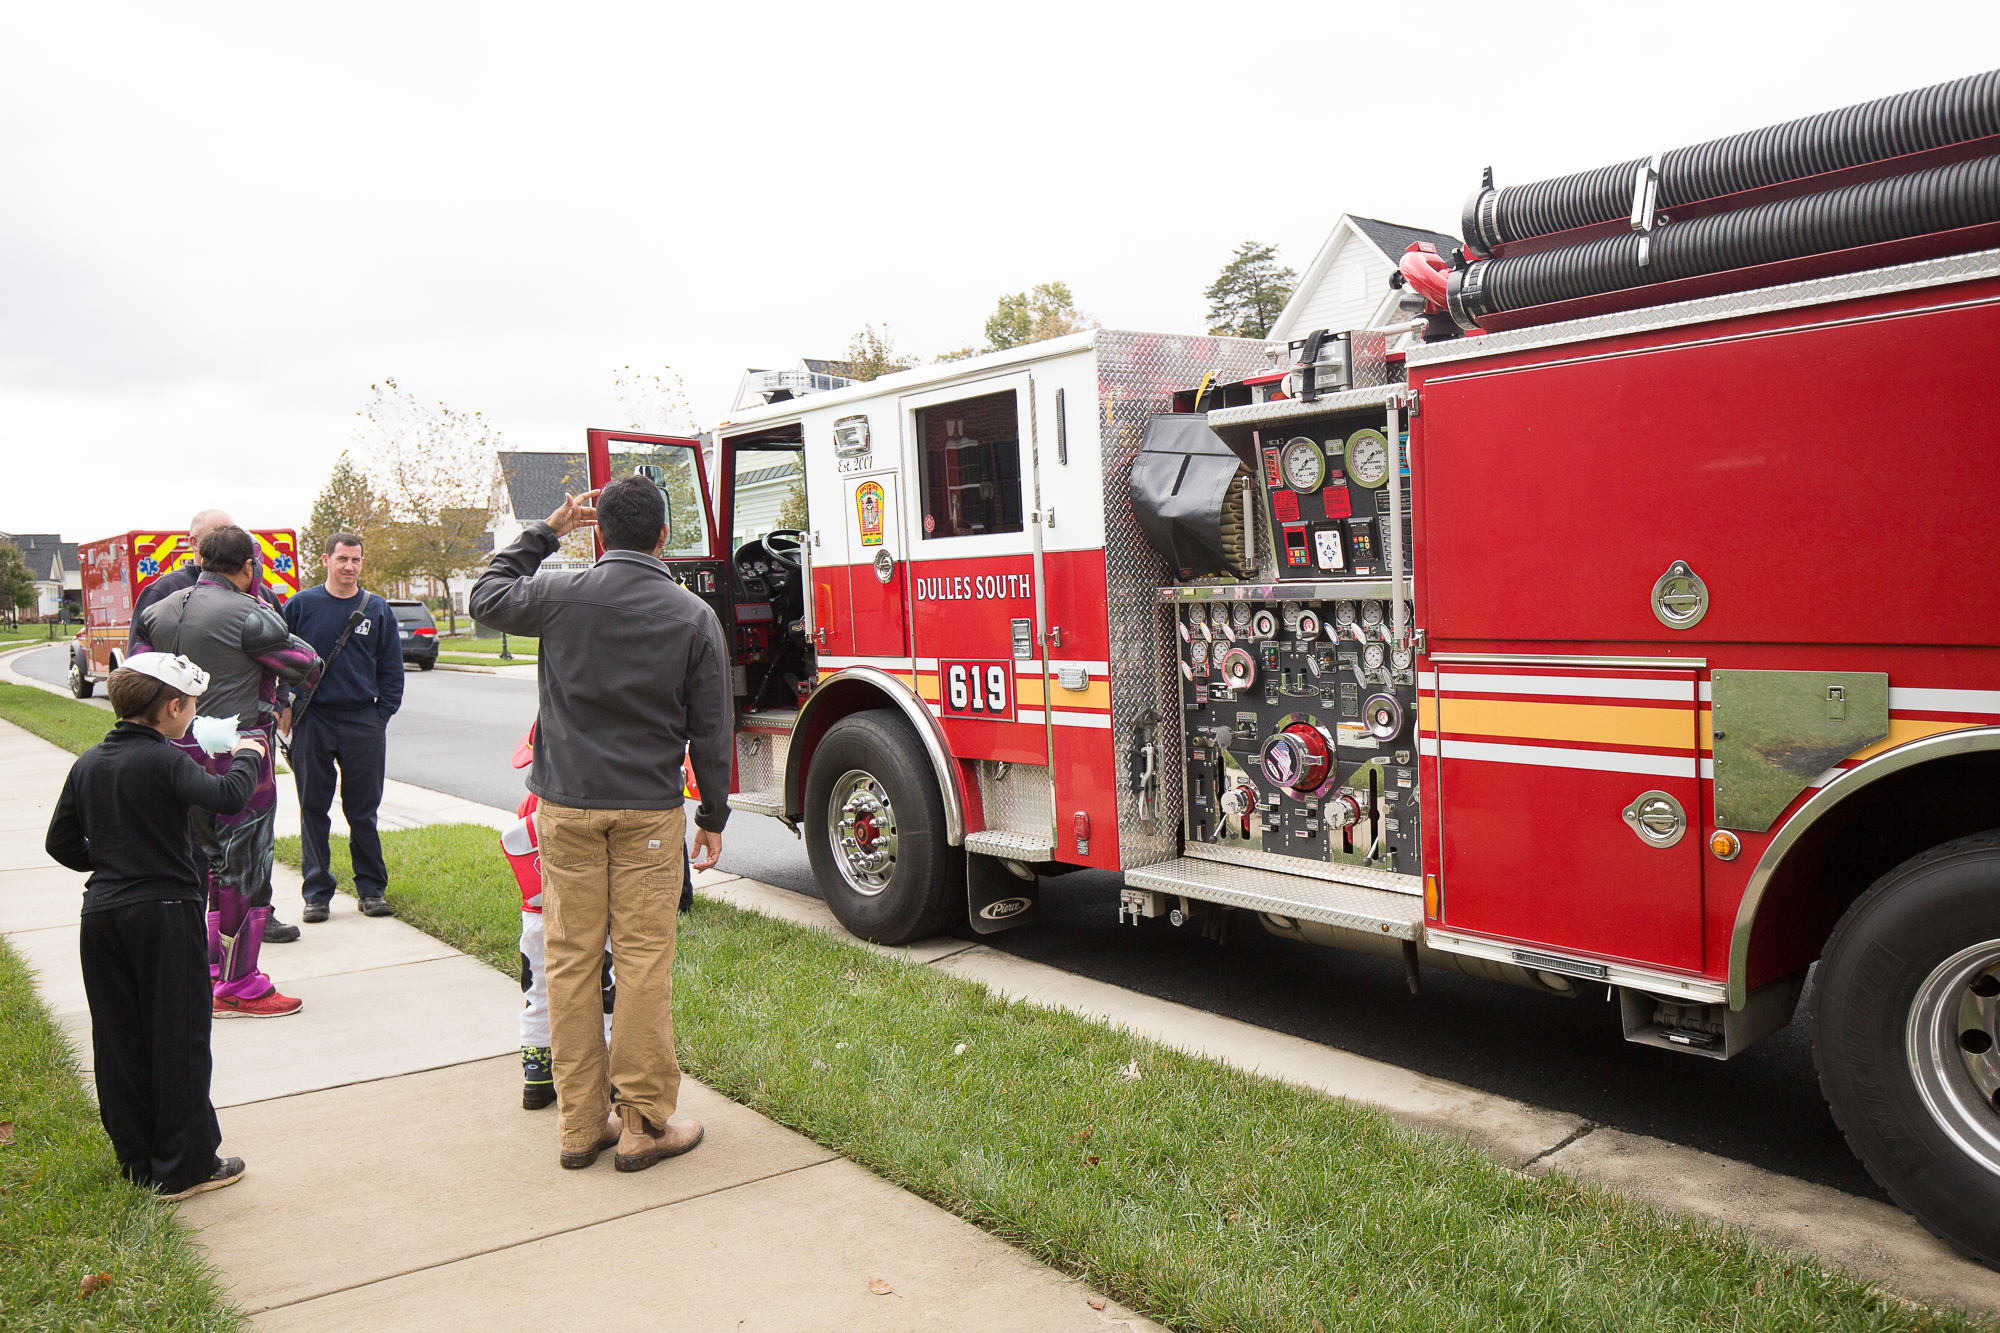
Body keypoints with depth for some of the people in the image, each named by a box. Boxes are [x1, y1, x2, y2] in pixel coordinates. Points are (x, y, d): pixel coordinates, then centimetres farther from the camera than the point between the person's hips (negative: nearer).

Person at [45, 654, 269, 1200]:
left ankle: (136, 1161, 25)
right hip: (164, 913, -7)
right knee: (178, 1041, 3)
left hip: (101, 912, 7)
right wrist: (246, 756, -11)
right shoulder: (163, 761, -15)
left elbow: (62, 842, 11)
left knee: (119, 1041, 14)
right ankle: (184, 1165, 11)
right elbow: (227, 798, -29)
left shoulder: (87, 763, 6)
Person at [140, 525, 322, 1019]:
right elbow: (308, 669, -8)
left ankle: (211, 968, 29)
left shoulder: (159, 612, 8)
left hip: (181, 753, 8)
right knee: (244, 866, 1)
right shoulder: (248, 614, -15)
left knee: (209, 861, 19)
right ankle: (238, 988, 7)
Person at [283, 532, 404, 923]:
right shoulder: (300, 606, 2)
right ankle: (317, 892, 14)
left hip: (363, 721, 0)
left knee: (363, 811, 5)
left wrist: (380, 717, 2)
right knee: (313, 810, 5)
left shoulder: (377, 610, 5)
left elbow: (391, 671, 9)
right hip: (311, 720, 0)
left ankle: (371, 889, 14)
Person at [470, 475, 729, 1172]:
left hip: (567, 805, 2)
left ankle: (581, 1125, 16)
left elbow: (487, 597, 19)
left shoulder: (563, 595, -3)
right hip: (650, 810, -1)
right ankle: (644, 1123, 10)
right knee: (644, 960, 3)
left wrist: (545, 531, 23)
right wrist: (713, 815, 9)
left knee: (571, 959, 8)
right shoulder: (694, 616, -4)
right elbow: (710, 730, -1)